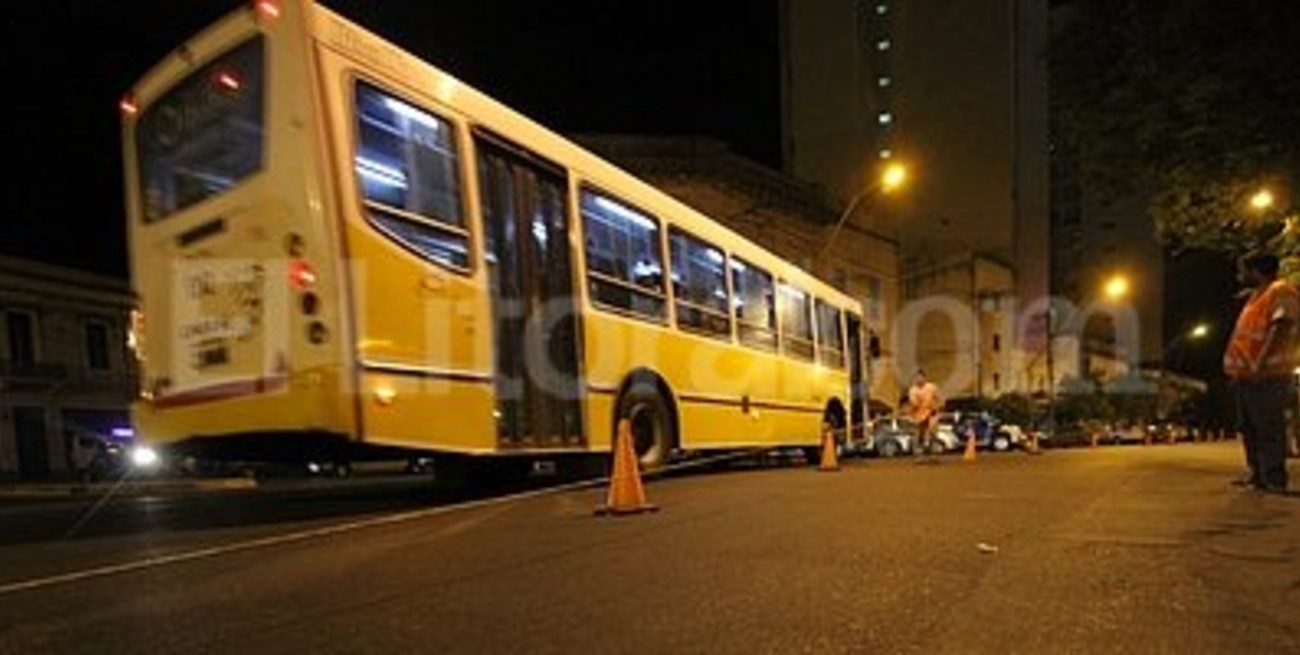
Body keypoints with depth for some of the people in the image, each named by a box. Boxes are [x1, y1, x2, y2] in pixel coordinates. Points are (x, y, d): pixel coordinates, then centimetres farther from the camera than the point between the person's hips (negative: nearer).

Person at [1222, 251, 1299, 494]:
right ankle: (1256, 474, 22)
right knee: (1249, 428, 14)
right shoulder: (1256, 296, 21)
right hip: (1245, 376, 10)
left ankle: (1274, 481, -4)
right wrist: (1233, 364, 17)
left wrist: (1260, 364, -27)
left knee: (1269, 430, -8)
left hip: (1267, 376, -10)